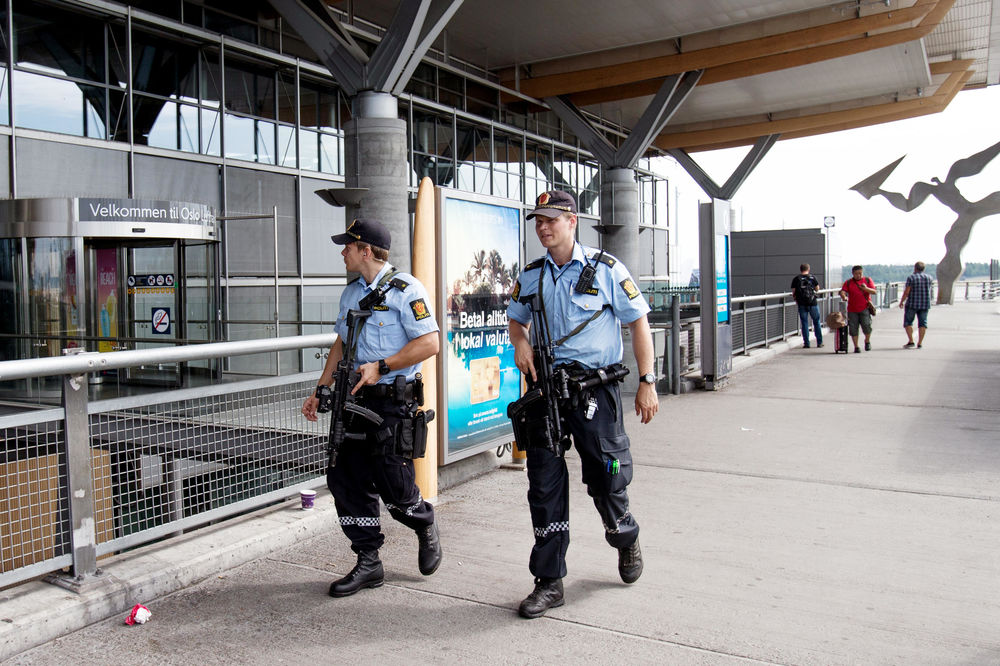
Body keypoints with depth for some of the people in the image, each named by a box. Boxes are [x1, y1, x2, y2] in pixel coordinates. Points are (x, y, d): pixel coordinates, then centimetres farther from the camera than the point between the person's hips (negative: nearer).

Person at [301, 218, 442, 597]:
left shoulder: (405, 289, -9)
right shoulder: (351, 292, 16)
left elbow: (430, 343, -16)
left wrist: (380, 367, -19)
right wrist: (320, 390, 19)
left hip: (392, 402, -8)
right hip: (354, 400, 8)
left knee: (394, 488, -4)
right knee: (346, 481, 6)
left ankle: (425, 526, 30)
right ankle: (368, 564, 18)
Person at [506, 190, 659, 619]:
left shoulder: (606, 269, -3)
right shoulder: (530, 276, 9)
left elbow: (638, 323, 0)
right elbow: (516, 319, 25)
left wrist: (647, 382, -5)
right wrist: (520, 344, 1)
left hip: (596, 387, -3)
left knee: (606, 478, 5)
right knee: (544, 484, 3)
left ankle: (626, 540, 40)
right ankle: (549, 582, 14)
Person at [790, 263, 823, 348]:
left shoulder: (796, 279, -2)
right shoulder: (812, 277, -1)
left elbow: (793, 291, -2)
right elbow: (817, 289, 7)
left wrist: (795, 298, 16)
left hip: (802, 304, 0)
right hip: (813, 303, 0)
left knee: (804, 323, 6)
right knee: (816, 322, 12)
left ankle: (806, 343, 6)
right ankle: (819, 342, 15)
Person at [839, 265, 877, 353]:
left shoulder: (868, 280, 10)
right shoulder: (848, 283, 10)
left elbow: (875, 292, 4)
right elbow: (842, 291, -3)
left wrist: (866, 289, -16)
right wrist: (843, 297, -27)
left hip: (865, 308, -1)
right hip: (852, 310, 1)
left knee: (866, 325, -14)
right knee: (853, 328, 1)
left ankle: (867, 341, 14)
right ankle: (856, 347, 12)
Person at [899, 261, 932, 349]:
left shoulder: (911, 278, -8)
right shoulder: (928, 277, 5)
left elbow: (906, 292, -12)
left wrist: (901, 302, -1)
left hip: (912, 303, -4)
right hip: (925, 303, 4)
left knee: (908, 322, 6)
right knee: (922, 323, 5)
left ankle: (910, 341, -5)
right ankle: (920, 343, 0)